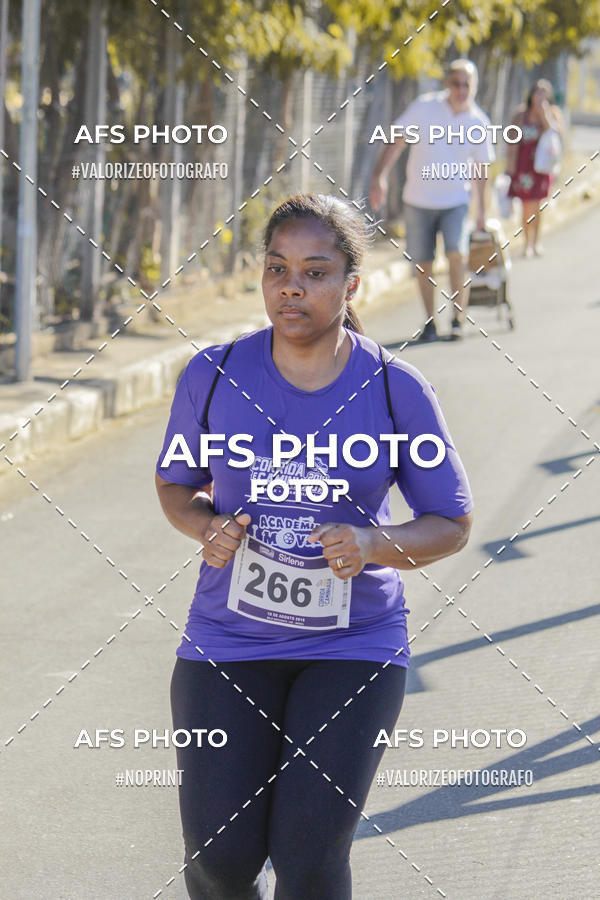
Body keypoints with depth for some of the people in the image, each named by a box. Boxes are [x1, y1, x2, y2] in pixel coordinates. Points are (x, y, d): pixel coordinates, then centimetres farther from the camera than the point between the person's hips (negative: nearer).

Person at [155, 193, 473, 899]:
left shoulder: (396, 391, -8)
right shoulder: (214, 376, -5)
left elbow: (452, 524, 0)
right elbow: (176, 483, 11)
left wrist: (373, 544, -21)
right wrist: (205, 528, -12)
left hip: (352, 646, -1)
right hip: (229, 641, 1)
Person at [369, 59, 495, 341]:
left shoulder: (479, 123, -3)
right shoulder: (424, 107, -8)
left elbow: (479, 170, 8)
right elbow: (396, 142, -4)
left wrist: (481, 211, 12)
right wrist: (379, 175, -15)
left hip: (455, 201, 0)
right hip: (418, 200, 0)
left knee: (457, 254, -20)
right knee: (423, 265, 4)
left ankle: (458, 319, -9)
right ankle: (430, 322, 20)